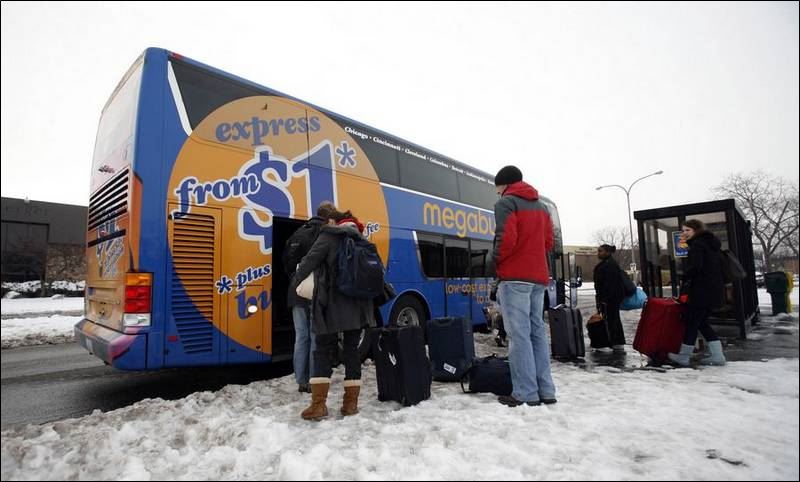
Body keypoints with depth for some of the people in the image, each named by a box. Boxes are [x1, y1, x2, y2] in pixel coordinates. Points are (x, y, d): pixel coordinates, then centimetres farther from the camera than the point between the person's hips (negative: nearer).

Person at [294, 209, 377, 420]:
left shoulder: (328, 236, -1)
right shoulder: (360, 240, 17)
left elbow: (309, 261, -4)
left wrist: (299, 277, 16)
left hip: (332, 304, -5)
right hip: (357, 305, 6)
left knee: (322, 350, 2)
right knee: (352, 351, 9)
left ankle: (319, 404, 0)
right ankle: (351, 402, 12)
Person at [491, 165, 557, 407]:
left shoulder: (506, 202, -3)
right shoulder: (541, 206, 22)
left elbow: (506, 238, -16)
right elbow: (548, 242, 17)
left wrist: (496, 260, 0)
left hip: (515, 277, -8)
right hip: (538, 277, 8)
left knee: (519, 334, -6)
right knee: (537, 331, 10)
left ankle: (525, 393, -4)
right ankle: (545, 390, 12)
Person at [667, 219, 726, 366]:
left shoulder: (697, 245, -12)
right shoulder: (712, 244, 18)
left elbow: (694, 267, -24)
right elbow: (718, 267, 23)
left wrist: (685, 279, -8)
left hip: (702, 291, -9)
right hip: (714, 290, 9)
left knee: (692, 322, 0)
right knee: (702, 322, 16)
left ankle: (683, 356, 8)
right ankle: (717, 356, 13)